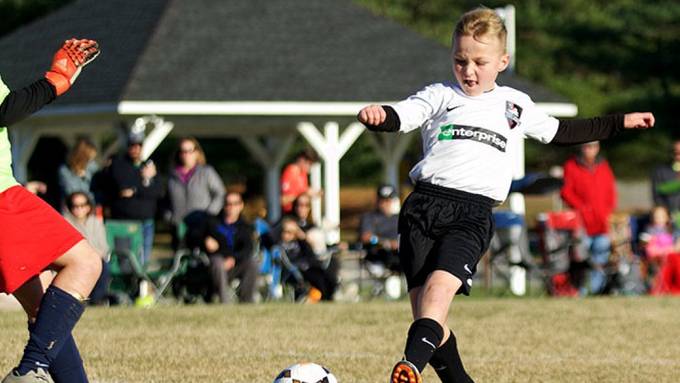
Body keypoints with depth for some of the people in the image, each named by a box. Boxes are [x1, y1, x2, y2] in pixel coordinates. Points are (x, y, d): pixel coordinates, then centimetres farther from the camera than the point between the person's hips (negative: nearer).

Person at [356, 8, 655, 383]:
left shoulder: (515, 105, 21)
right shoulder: (440, 97, 13)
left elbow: (558, 131, 37)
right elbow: (401, 116, -3)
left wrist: (620, 122, 39)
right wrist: (377, 115, -27)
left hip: (473, 214, -1)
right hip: (424, 206, 1)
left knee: (440, 285, -25)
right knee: (422, 303, -4)